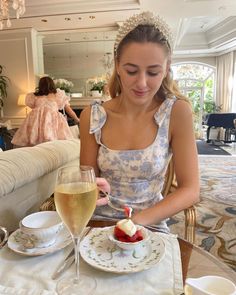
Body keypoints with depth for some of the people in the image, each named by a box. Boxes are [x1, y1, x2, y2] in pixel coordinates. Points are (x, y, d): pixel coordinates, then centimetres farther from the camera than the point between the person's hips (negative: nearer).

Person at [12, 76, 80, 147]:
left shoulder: (34, 96, 20)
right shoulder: (59, 95, 19)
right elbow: (69, 110, 24)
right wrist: (77, 119, 36)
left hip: (36, 120, 2)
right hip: (53, 120, -1)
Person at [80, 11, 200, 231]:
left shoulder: (177, 112, -13)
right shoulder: (92, 116, -8)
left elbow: (190, 189, -12)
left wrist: (138, 221, -22)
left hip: (150, 224, 0)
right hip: (100, 219, 1)